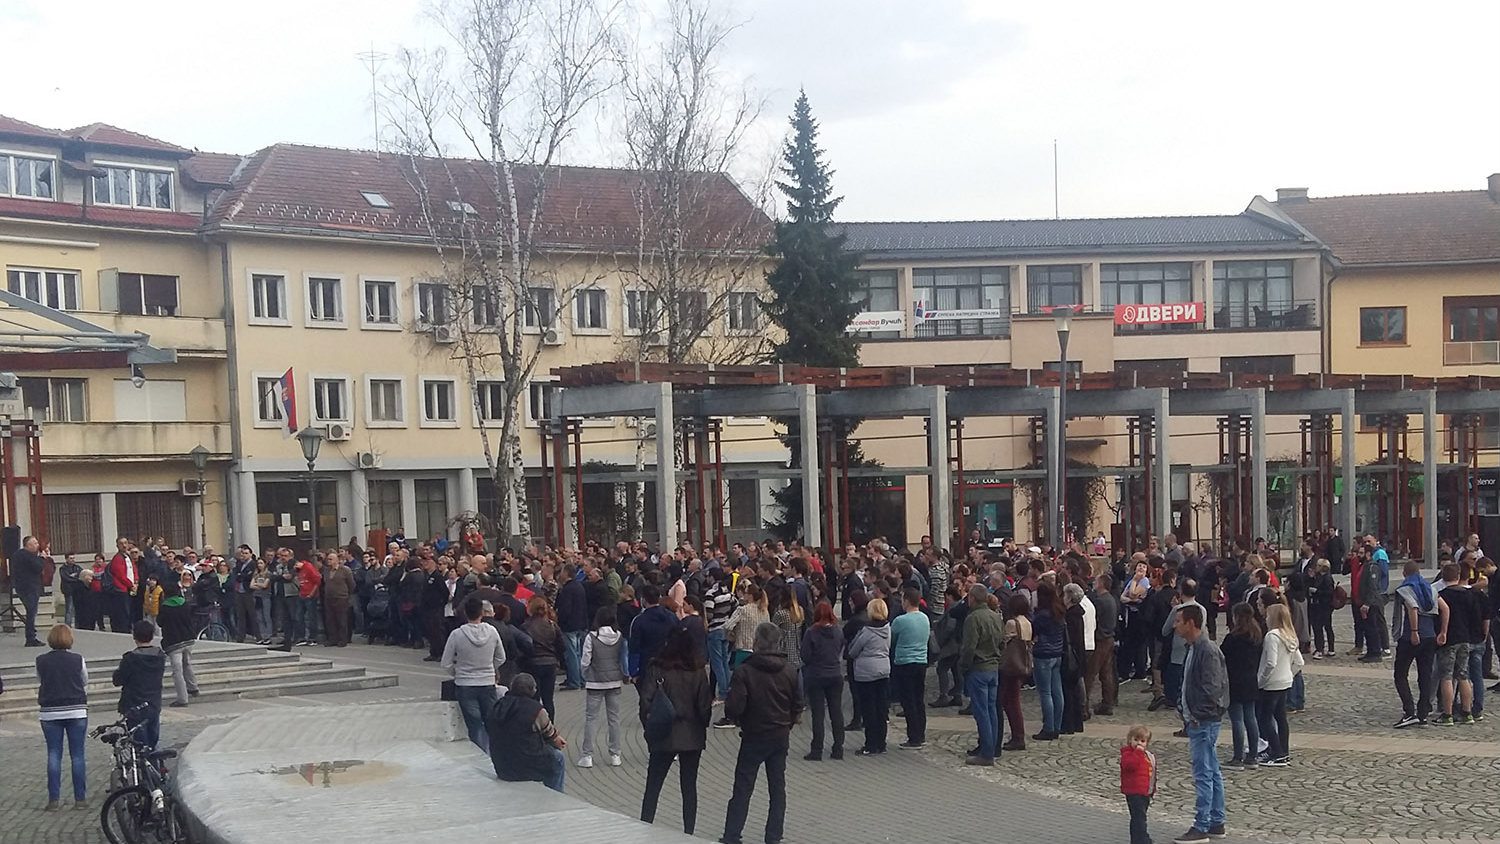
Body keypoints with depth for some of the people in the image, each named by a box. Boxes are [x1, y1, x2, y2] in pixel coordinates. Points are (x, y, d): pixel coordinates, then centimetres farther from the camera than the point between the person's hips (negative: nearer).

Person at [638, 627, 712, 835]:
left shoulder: (657, 670, -11)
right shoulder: (698, 672, -7)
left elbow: (646, 702, -13)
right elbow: (705, 706, -4)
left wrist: (649, 728, 2)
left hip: (664, 738, -1)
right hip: (693, 738, 1)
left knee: (652, 787, 9)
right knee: (689, 787, 10)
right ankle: (688, 833, 11)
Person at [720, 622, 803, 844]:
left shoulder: (744, 671, -16)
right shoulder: (789, 672, -2)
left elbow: (734, 708, -19)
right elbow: (798, 706, 6)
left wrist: (739, 721, 2)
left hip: (753, 737, -3)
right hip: (781, 737, 4)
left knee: (742, 789, 5)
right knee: (778, 788, 12)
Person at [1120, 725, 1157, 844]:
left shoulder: (1149, 756, 15)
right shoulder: (1127, 753, -10)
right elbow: (1129, 764, -31)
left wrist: (1153, 789, 24)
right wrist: (1138, 752, -29)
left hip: (1146, 792, 8)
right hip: (1134, 792, -8)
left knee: (1137, 818, 18)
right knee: (1139, 817, -13)